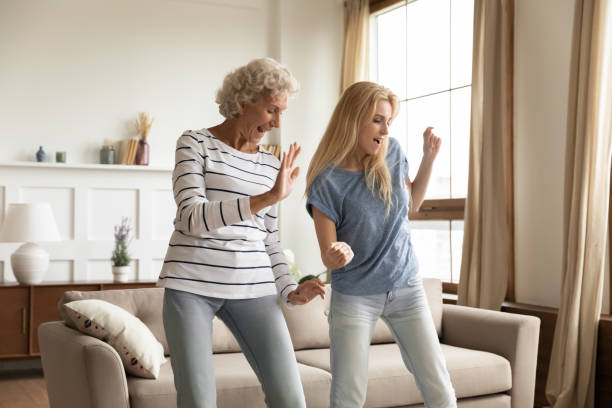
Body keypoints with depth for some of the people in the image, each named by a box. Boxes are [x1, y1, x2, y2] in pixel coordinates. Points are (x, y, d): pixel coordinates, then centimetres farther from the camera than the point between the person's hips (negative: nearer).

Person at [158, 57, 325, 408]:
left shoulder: (272, 164, 14)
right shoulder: (195, 144, 0)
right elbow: (192, 217, -15)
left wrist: (290, 290, 3)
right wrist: (267, 198, -24)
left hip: (253, 288, 4)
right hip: (192, 285, -4)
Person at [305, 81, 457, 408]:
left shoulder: (392, 153, -2)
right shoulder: (327, 184, -15)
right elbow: (327, 256, -12)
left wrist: (429, 157, 3)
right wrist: (337, 255, -35)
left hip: (405, 287, 4)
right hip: (354, 297, -3)